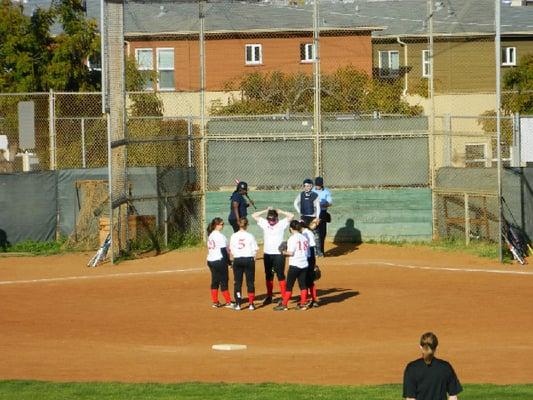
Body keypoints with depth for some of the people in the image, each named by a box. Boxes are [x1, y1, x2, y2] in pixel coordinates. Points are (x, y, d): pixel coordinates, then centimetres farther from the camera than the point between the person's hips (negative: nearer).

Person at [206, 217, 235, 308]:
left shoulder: (210, 235, 11)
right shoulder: (220, 236, -15)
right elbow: (223, 250, -17)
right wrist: (229, 261, -11)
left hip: (210, 260, 8)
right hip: (219, 261, -8)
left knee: (214, 281, 12)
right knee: (223, 281, -2)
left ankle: (215, 302, 13)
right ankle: (228, 302, 3)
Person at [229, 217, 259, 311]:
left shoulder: (234, 236, -2)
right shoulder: (250, 236, -6)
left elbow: (231, 250, 1)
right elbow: (254, 250, -5)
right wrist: (253, 259, 7)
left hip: (237, 260, 1)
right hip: (249, 259, -1)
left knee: (237, 282, 8)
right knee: (250, 282, 6)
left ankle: (238, 304, 6)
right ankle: (251, 304, 6)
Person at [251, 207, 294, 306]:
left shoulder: (282, 224, -3)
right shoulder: (264, 223, 6)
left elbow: (291, 216, -13)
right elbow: (254, 215, 6)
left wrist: (280, 211, -6)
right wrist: (266, 211, 2)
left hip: (278, 254, -4)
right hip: (267, 254, 4)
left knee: (280, 275, -3)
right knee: (268, 275, 12)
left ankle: (283, 297, 0)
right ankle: (269, 296, 21)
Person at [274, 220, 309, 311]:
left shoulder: (292, 238, -12)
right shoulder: (304, 238, 8)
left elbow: (291, 253, -17)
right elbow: (307, 250, 9)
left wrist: (284, 252, 2)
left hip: (294, 265, -6)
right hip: (304, 265, 6)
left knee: (289, 285, 0)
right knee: (303, 284, 11)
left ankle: (284, 304, 3)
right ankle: (303, 304, 11)